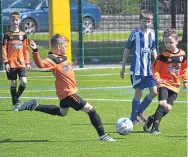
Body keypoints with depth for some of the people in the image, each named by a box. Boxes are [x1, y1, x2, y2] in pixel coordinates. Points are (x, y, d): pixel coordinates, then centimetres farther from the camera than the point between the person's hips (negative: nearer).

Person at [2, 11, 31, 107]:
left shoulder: (23, 35, 8)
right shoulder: (7, 35, 1)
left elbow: (25, 50, 12)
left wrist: (27, 63, 9)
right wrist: (6, 62, -9)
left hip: (21, 63, 2)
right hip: (11, 63, -2)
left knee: (24, 82, -11)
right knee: (13, 83, 2)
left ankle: (17, 97, 12)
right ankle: (15, 103, 10)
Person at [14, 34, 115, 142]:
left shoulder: (62, 57, 7)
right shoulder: (53, 60, -22)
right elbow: (41, 64, -39)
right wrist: (35, 51, -51)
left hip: (66, 91, 10)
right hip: (68, 93, -10)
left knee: (62, 112, 32)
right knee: (90, 109, -7)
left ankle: (35, 106, 27)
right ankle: (102, 136, -2)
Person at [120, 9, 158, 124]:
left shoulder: (152, 33, 6)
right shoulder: (135, 33, -8)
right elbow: (127, 50, -2)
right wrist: (123, 67, -1)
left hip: (149, 69, 5)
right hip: (137, 69, -5)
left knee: (154, 92, 1)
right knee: (138, 93, -2)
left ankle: (140, 111, 21)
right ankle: (133, 118, 9)